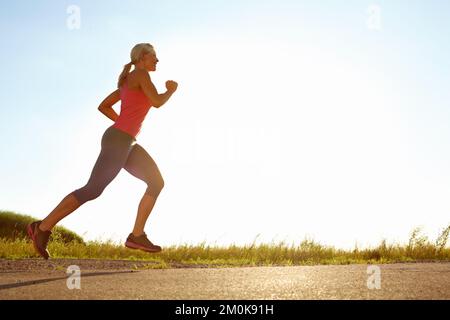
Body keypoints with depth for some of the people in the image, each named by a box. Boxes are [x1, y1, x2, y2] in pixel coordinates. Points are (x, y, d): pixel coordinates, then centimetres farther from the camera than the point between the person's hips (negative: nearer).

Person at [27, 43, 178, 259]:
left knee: (157, 182, 3)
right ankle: (42, 228, -1)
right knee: (92, 190, -10)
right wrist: (171, 90, 4)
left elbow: (103, 106, 24)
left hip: (126, 143, 10)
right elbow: (157, 102, -15)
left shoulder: (127, 82, 23)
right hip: (118, 141, -10)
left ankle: (137, 236, -1)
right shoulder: (141, 74, -4)